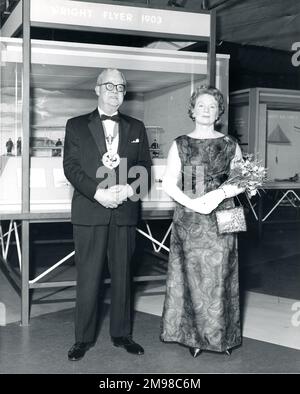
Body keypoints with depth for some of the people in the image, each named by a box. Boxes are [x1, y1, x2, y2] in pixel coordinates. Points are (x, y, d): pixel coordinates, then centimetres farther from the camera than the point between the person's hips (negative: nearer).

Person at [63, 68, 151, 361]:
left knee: (122, 275, 9)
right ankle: (83, 338, 13)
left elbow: (145, 166, 7)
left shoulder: (136, 128, 13)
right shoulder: (76, 126, 7)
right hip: (89, 211, -2)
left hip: (125, 211, 2)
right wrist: (97, 192, -16)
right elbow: (71, 166, -2)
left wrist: (130, 188, -13)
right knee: (88, 277, 1)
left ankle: (121, 334, 21)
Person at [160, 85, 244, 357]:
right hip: (188, 219, 0)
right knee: (191, 275, 3)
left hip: (221, 220, 0)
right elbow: (169, 183, -1)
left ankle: (221, 335, 18)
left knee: (219, 274, 3)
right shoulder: (180, 144, 5)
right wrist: (192, 202, -17)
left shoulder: (230, 145, 6)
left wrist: (221, 193, -14)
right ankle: (194, 336, 16)